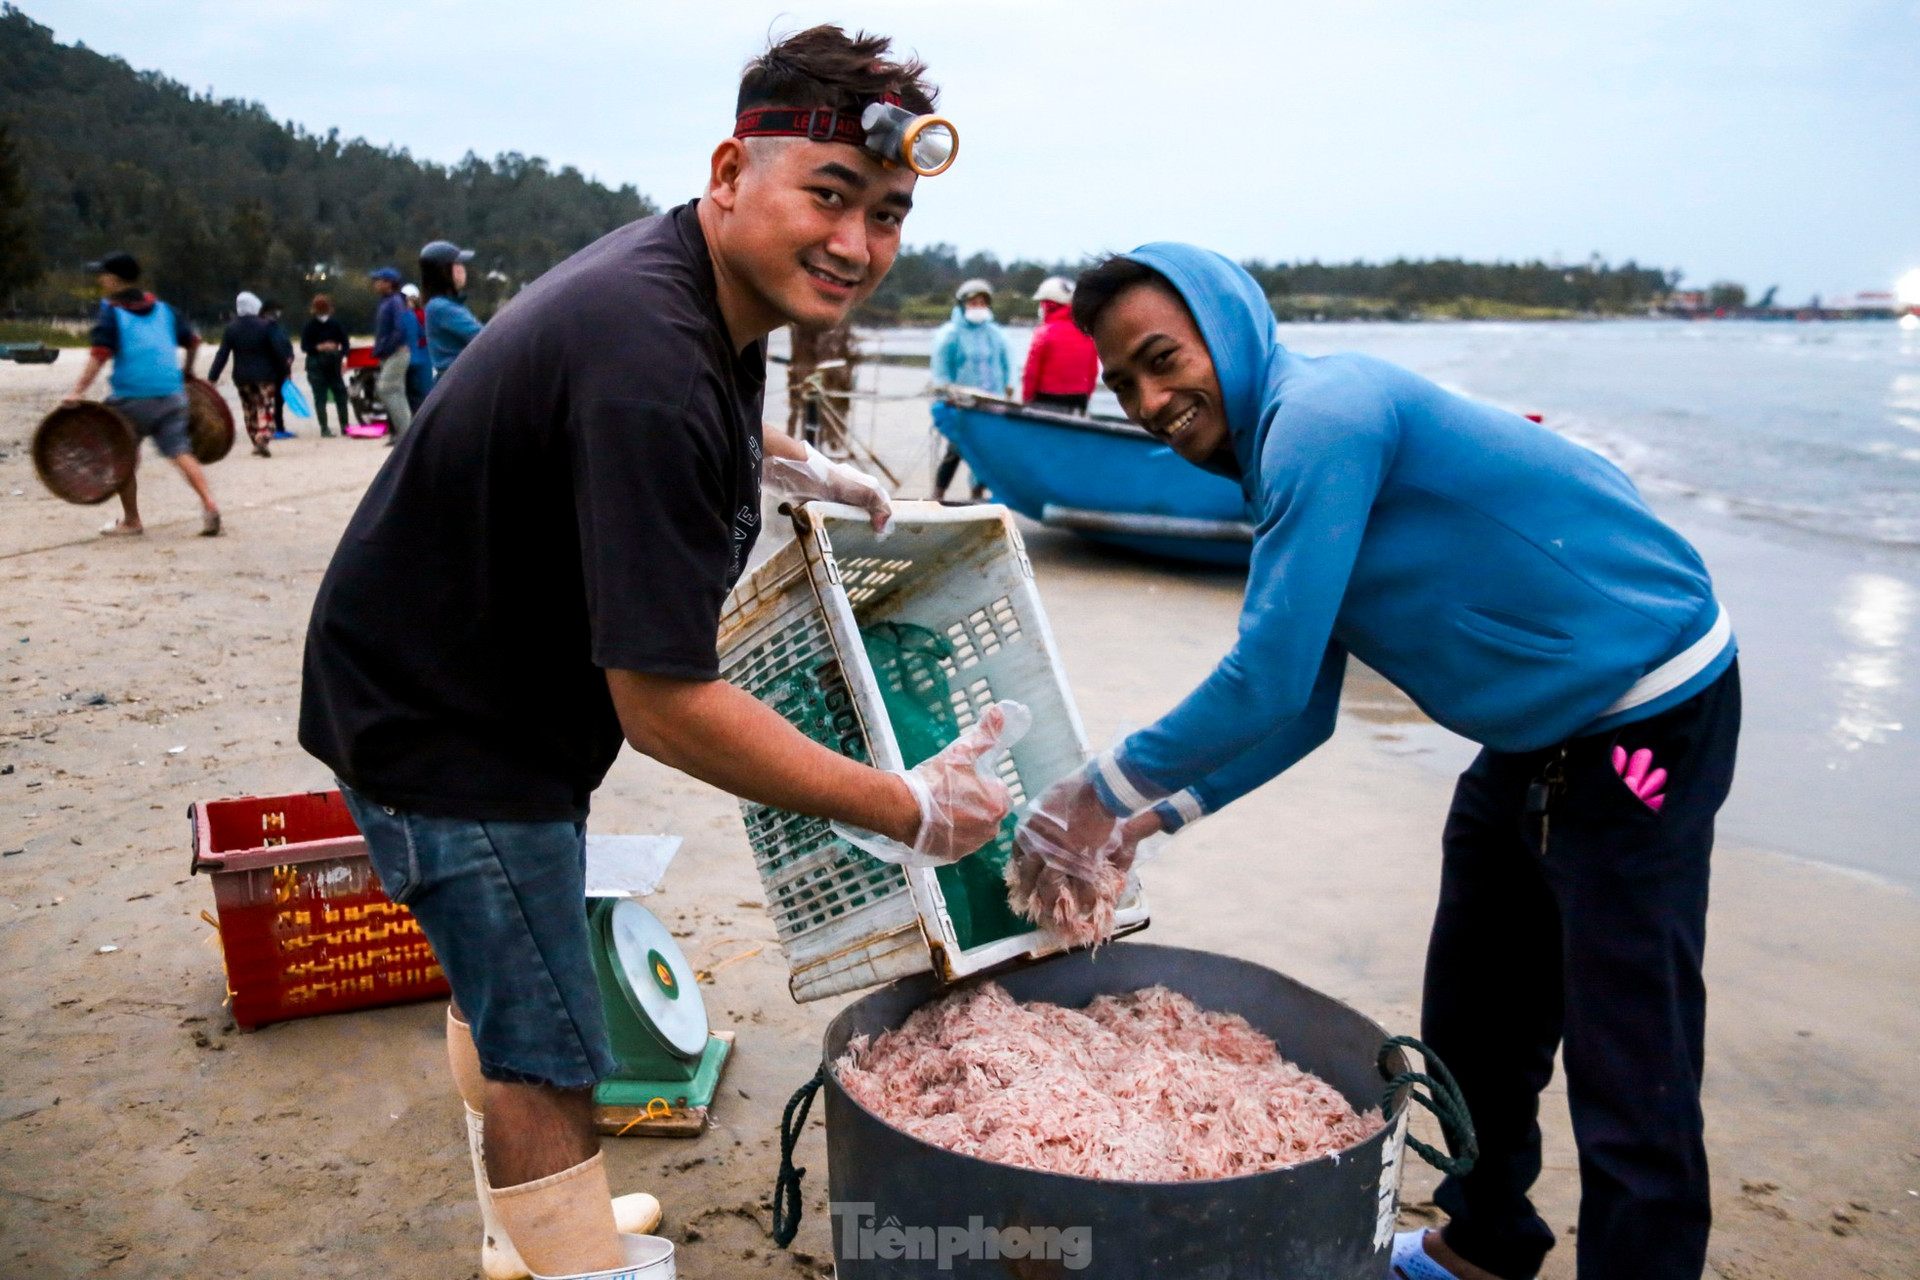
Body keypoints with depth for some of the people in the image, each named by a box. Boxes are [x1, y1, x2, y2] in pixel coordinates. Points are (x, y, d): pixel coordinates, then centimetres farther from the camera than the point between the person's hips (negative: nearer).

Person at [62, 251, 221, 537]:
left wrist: (78, 391, -19)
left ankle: (131, 521, 20)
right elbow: (193, 341, 19)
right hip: (171, 394, 4)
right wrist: (186, 371, 36)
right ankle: (209, 506, -19)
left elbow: (100, 354, -16)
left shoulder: (111, 311, -4)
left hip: (133, 398, -4)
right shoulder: (162, 308, 13)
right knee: (180, 451, 1)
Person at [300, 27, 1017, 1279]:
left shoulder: (691, 276, -4)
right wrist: (911, 811, -28)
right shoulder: (649, 367, -35)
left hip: (498, 685, 11)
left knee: (499, 989, 26)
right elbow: (665, 705, -34)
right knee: (545, 1059, -1)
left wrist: (801, 465, 20)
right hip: (447, 727, -10)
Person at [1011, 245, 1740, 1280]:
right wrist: (1158, 814, 3)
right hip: (1538, 731, 10)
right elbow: (1304, 710, 9)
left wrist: (1110, 788, -15)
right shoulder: (1286, 453, 7)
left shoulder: (1323, 414, -24)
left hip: (1647, 716, -10)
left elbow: (1266, 681, -28)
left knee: (1626, 1076, -5)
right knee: (1472, 1032, 20)